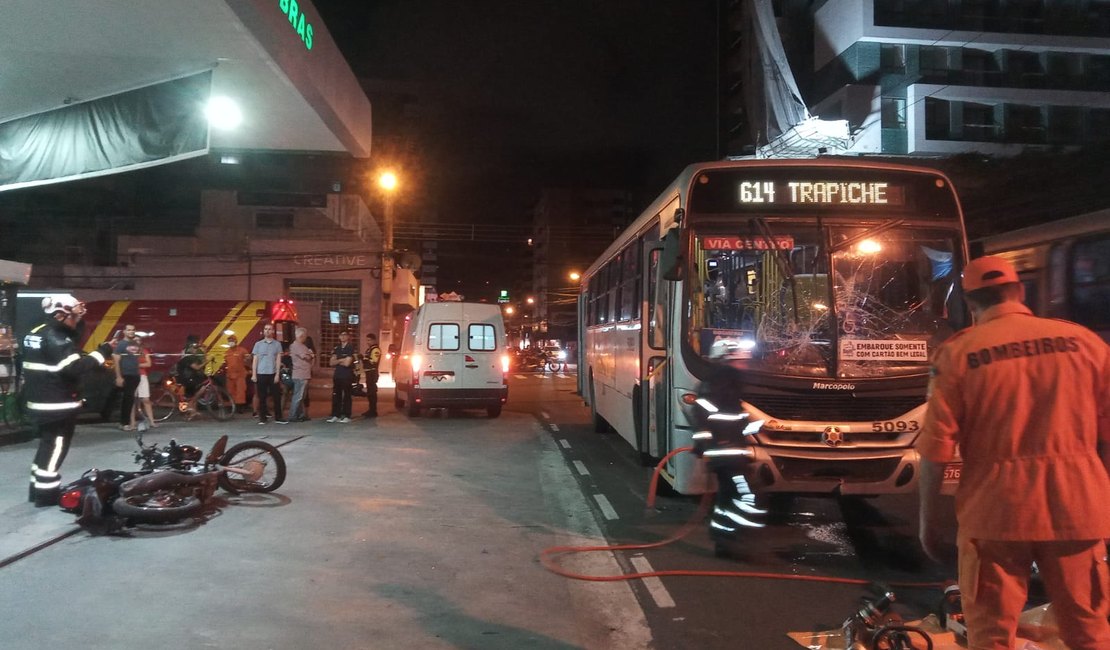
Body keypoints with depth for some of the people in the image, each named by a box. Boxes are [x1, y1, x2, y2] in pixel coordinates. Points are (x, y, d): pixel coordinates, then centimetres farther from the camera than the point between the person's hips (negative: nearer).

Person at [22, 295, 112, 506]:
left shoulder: (37, 333, 11)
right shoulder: (56, 339, -19)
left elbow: (71, 339, 18)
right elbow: (74, 368, -28)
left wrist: (77, 319, 7)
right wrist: (101, 353, -21)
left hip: (38, 402, 10)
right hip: (57, 405, -10)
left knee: (48, 445, 20)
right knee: (55, 447, -1)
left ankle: (38, 488, 27)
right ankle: (46, 493, 4)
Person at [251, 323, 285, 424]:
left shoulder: (277, 344, 6)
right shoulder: (258, 344, 7)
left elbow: (278, 360, 3)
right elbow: (254, 360, 6)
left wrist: (277, 374, -6)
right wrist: (253, 374, -1)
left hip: (272, 374, 0)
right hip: (261, 374, 0)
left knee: (277, 396, 0)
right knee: (262, 397, 4)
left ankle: (278, 417, 7)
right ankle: (262, 417, 10)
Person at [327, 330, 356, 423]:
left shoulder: (351, 348, -5)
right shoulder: (337, 348, 14)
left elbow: (347, 363, -13)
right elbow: (332, 363, 7)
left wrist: (337, 361, 1)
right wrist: (341, 360, -8)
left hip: (347, 375, -6)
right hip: (337, 375, 6)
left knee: (346, 396, -3)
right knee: (336, 395, 6)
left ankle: (346, 416, 0)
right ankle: (335, 415, 12)